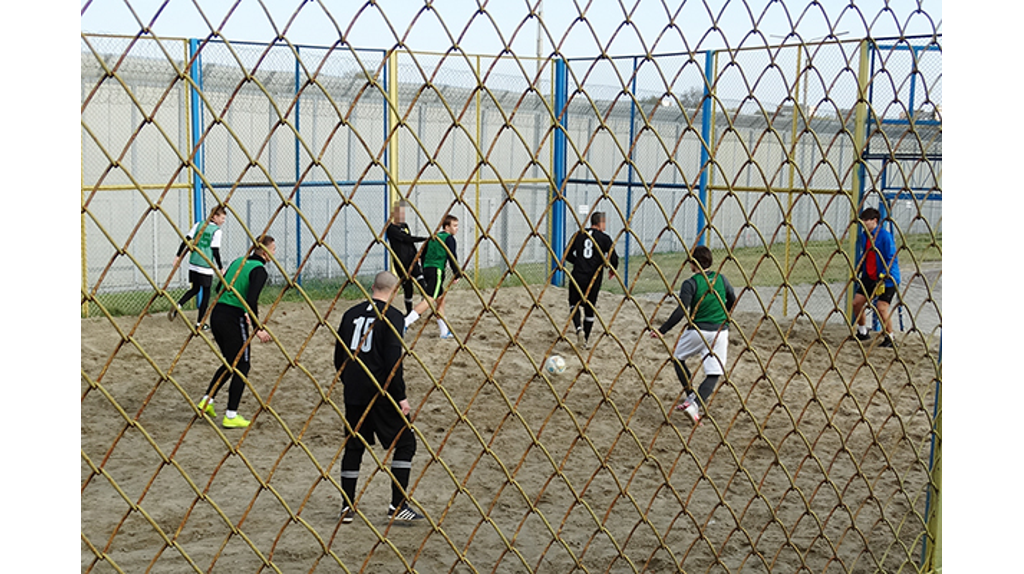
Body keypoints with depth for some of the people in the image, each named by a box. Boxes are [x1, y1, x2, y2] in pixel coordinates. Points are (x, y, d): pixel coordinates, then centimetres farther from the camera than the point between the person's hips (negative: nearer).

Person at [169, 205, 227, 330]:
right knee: (206, 293, 7)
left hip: (193, 265, 6)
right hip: (206, 268, -6)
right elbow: (215, 252, -12)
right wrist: (221, 268, -3)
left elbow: (186, 240, 4)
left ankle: (177, 306, 1)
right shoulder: (216, 230, -10)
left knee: (195, 289, 23)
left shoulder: (199, 224, 6)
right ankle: (200, 323, 11)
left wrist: (178, 256, 10)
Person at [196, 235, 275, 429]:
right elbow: (251, 301, -21)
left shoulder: (239, 261, 14)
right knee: (242, 366, 5)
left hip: (216, 315, 8)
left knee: (230, 363, 24)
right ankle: (231, 416, 7)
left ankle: (207, 400, 18)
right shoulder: (259, 270, -10)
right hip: (233, 320, -8)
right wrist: (258, 328, -16)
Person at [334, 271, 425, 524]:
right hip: (381, 393, -6)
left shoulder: (352, 313, 10)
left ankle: (347, 507, 19)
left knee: (354, 446, 16)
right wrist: (400, 397, -11)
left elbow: (339, 355, 13)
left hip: (354, 393, 6)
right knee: (405, 442, 5)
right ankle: (398, 505, 1)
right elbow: (393, 360, -16)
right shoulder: (392, 316, -8)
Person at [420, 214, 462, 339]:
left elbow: (423, 253, 23)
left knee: (440, 299, 17)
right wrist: (456, 274, -4)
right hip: (437, 270, -9)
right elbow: (452, 257, -11)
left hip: (427, 268, 9)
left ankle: (445, 332, 21)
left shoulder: (433, 237, 20)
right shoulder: (449, 238, -3)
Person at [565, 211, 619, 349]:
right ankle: (586, 341, 18)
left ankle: (579, 329, -8)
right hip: (593, 278, -1)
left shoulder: (579, 235, 6)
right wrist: (612, 270, 14)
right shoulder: (604, 238, -2)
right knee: (589, 309, 12)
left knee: (574, 304, 18)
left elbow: (568, 255, 7)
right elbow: (613, 258, -7)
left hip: (577, 276, 1)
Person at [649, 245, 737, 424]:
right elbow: (733, 301, 16)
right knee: (714, 372, 3)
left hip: (698, 330, -3)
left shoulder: (690, 284, -11)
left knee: (678, 357, 21)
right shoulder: (721, 278, 3)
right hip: (720, 332, 3)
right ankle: (696, 404, -16)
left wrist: (662, 330, -14)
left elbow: (681, 312, -19)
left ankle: (691, 397, 16)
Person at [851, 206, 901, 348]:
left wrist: (883, 278, -24)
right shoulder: (864, 237, 6)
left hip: (887, 278, -8)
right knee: (857, 302, 6)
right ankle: (862, 332, 25)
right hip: (869, 277, 8)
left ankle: (890, 338, 3)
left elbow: (892, 259, -18)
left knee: (881, 308, -15)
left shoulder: (885, 236, -16)